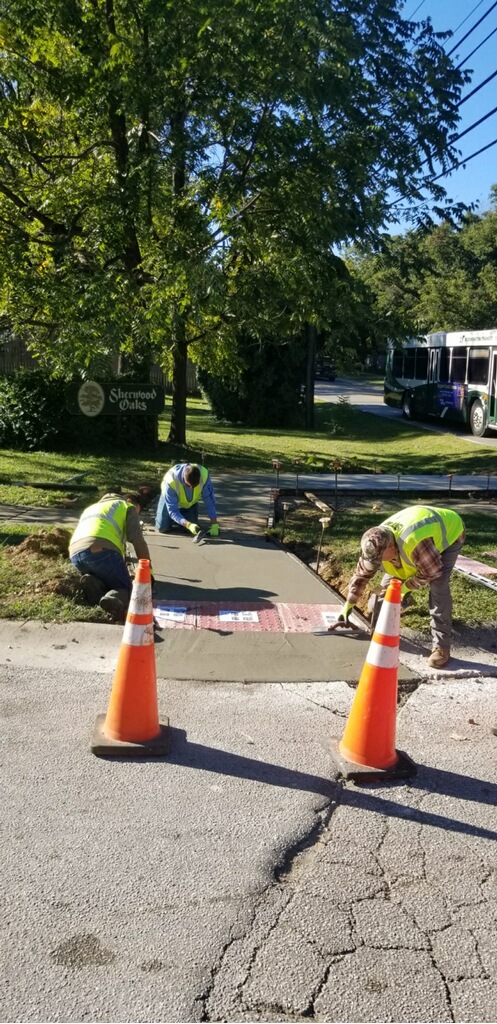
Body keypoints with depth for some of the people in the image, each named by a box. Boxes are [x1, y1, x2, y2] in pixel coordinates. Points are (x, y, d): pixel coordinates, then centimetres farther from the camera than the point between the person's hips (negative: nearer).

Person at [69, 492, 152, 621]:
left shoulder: (91, 508, 42)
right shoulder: (127, 507, 22)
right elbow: (138, 540, 9)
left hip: (75, 553, 6)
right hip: (101, 550, -6)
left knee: (107, 581, 27)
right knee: (125, 588, 6)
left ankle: (94, 583, -8)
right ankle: (114, 599, -29)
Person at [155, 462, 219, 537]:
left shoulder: (204, 475, -37)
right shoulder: (171, 481, -42)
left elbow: (209, 501, -27)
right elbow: (173, 511, -36)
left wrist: (214, 524, -31)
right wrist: (188, 525, -50)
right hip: (170, 499, -2)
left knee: (191, 528, -9)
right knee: (163, 528, -11)